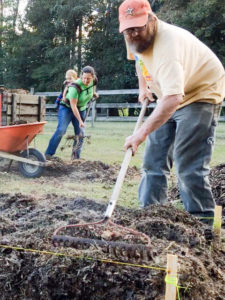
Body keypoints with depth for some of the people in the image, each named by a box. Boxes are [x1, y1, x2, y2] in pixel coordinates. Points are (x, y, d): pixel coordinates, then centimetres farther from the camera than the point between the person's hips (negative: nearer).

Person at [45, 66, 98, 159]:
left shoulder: (93, 81, -14)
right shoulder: (75, 87, -32)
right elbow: (73, 106, -29)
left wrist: (93, 93, 20)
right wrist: (80, 121, -27)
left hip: (81, 109, 6)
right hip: (67, 108, -6)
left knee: (80, 133, 1)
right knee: (61, 130, -19)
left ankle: (76, 158, 9)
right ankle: (48, 154, -17)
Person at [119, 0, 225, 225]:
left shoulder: (167, 44, -35)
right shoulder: (136, 39, -6)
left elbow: (173, 99, -47)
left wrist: (142, 133, -51)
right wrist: (143, 86, 14)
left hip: (200, 93, -9)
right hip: (170, 96, 9)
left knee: (189, 164, -17)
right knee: (154, 158, 8)